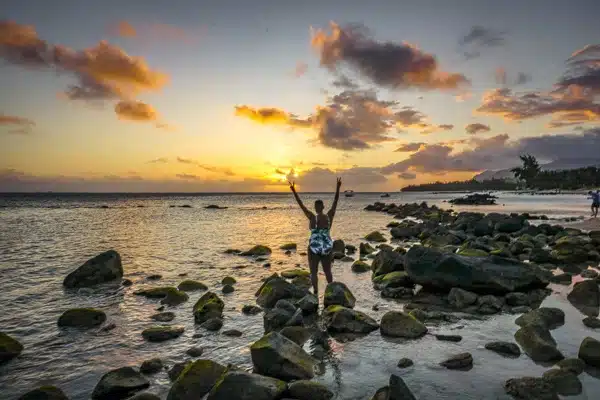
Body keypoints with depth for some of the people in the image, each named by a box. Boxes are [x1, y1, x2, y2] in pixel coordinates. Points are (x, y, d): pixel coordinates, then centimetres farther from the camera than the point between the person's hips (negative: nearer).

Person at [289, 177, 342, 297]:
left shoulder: (312, 217, -12)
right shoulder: (329, 216, -6)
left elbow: (301, 204, -11)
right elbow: (335, 201, -2)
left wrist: (294, 191, -8)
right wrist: (338, 187, 0)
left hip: (314, 248, -3)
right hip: (327, 247, 3)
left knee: (314, 272, 6)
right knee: (327, 271, 18)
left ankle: (316, 293, 3)